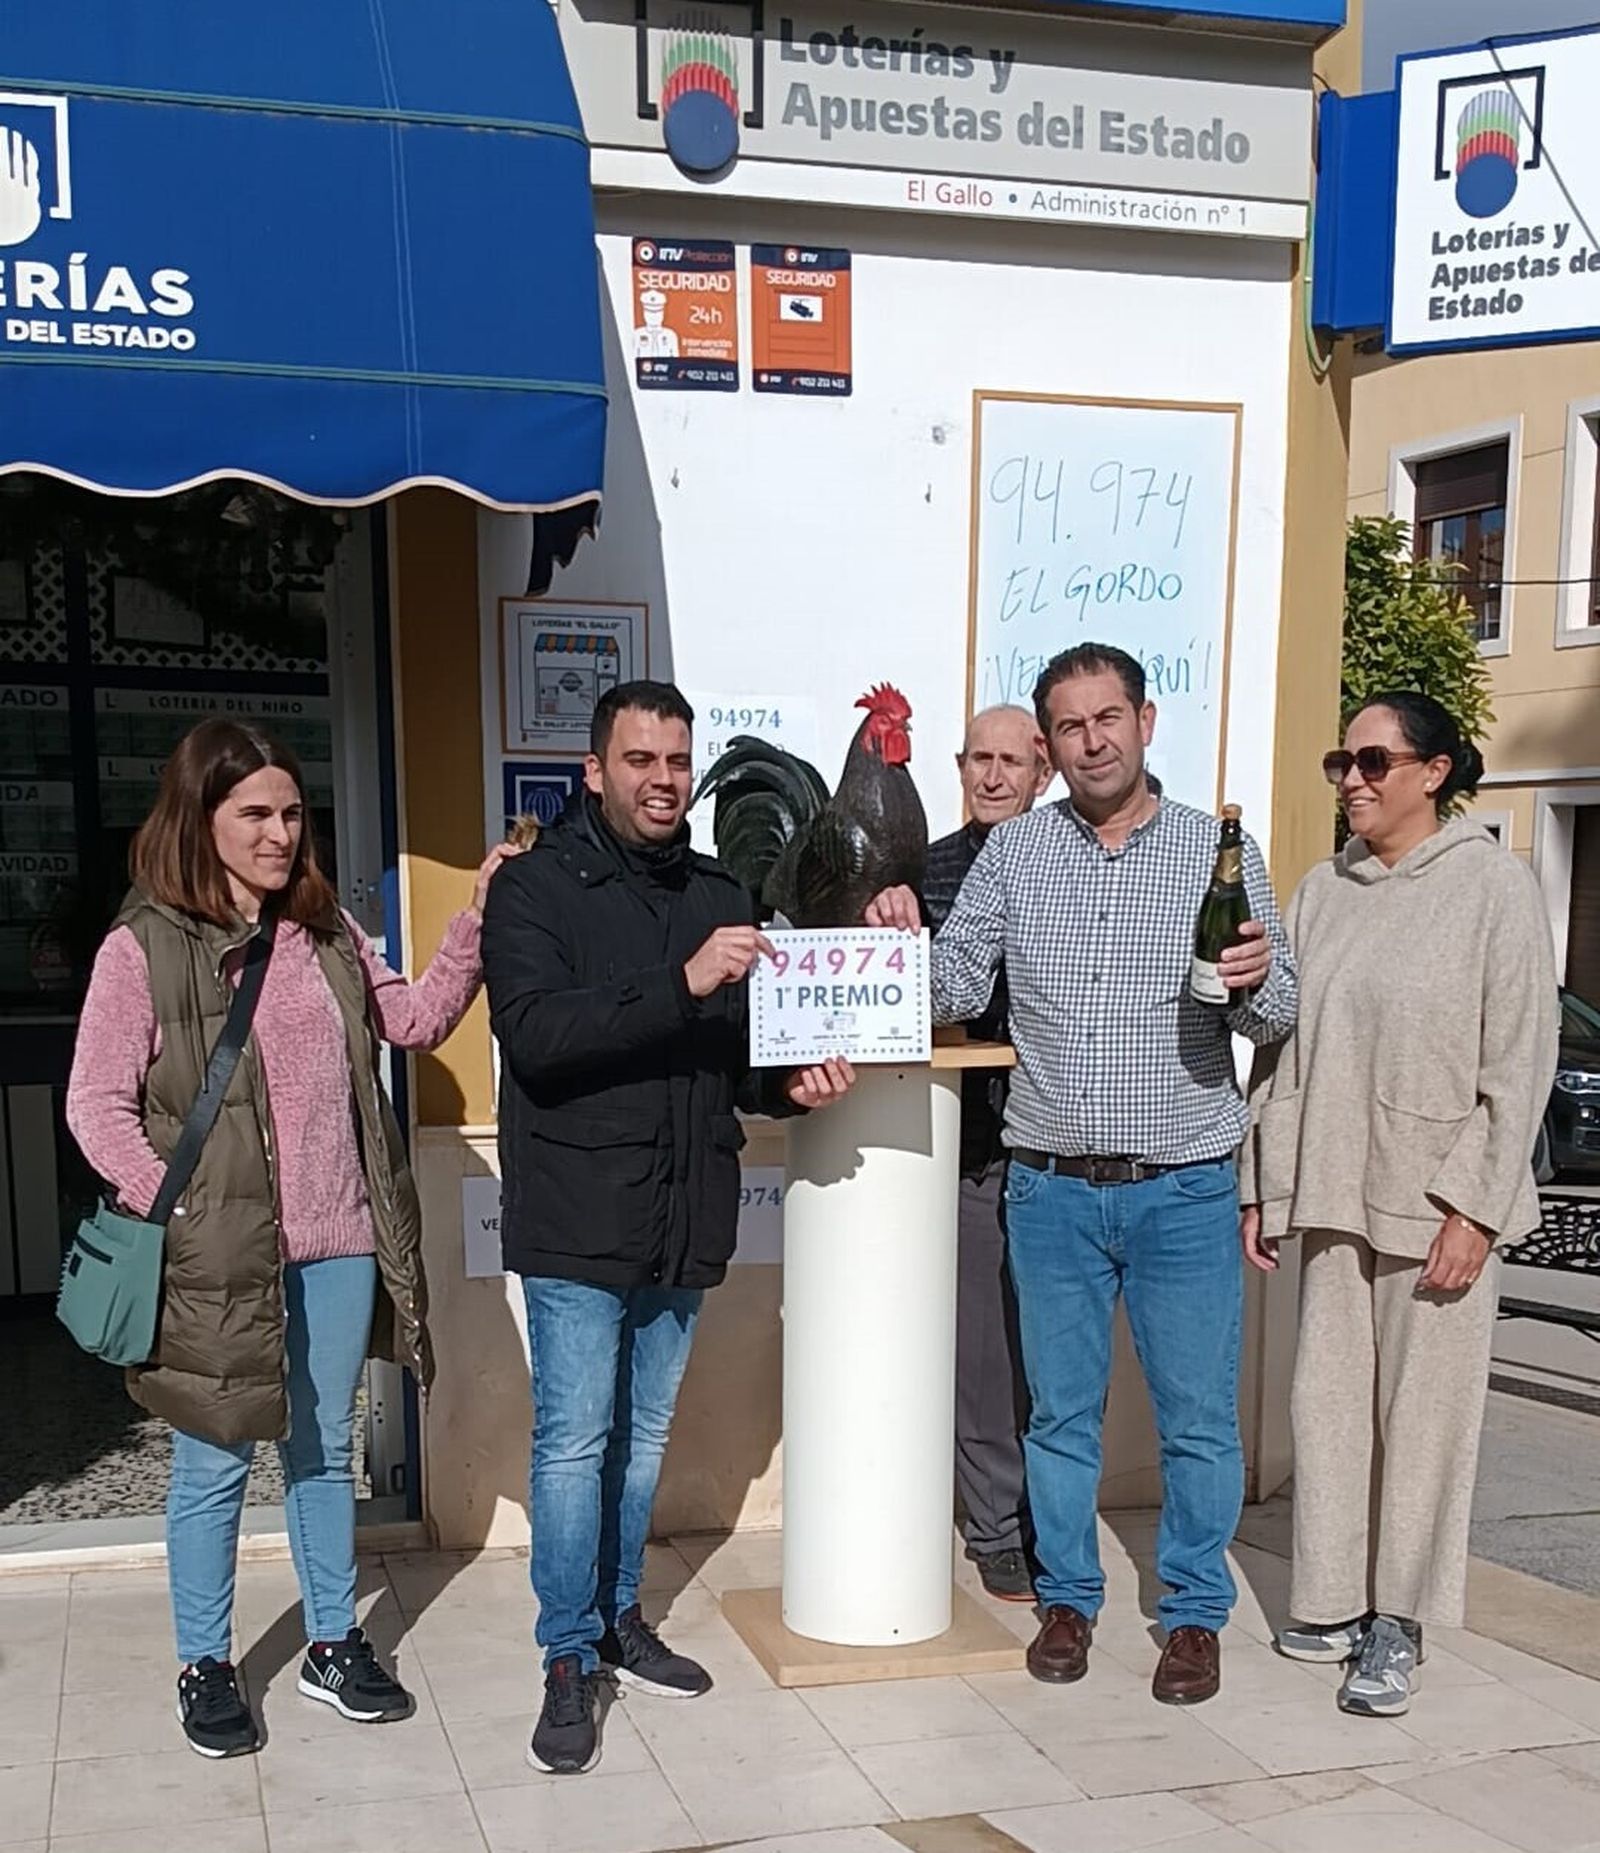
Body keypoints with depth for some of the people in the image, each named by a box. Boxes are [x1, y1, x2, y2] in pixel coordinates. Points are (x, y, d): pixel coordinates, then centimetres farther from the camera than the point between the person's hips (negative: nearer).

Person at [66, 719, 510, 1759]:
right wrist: (173, 1209, -16)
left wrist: (476, 926, -1)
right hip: (214, 1251, -5)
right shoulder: (145, 948, -8)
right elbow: (97, 1104, -7)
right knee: (215, 1465, 7)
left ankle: (334, 1646, 32)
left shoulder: (327, 932, 8)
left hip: (338, 1244, 5)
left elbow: (416, 1020, 10)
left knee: (325, 1450, 16)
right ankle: (205, 1669, 25)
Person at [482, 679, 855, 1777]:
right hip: (578, 1221, -5)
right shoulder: (536, 890, -6)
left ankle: (618, 1618, 32)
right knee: (574, 1440, -1)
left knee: (644, 1434, 16)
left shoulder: (718, 898, 11)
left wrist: (792, 1082, -4)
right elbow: (536, 1033, -22)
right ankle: (569, 1662, 11)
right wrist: (681, 984, -29)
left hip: (683, 1220, 5)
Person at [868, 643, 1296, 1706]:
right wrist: (904, 942, -13)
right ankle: (1068, 1597, 29)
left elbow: (1279, 1016, 2)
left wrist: (1254, 982, -20)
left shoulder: (1219, 850, 0)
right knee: (1061, 1410, 12)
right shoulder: (1014, 853, 5)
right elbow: (957, 989, 6)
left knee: (1198, 1417, 6)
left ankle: (1197, 1611, 23)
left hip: (1185, 1188, -1)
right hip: (1051, 1187, 2)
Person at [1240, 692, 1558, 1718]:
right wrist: (1261, 1188, 8)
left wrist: (1475, 1206, -12)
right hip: (1332, 1196, 5)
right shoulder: (1325, 892, 10)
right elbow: (1281, 1045, 11)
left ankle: (1397, 1625, 12)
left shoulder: (1492, 884, -5)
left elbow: (1521, 1058, -7)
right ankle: (1335, 1602, 21)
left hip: (1437, 1203, -5)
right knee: (1329, 1404, 9)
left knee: (1423, 1413, 1)